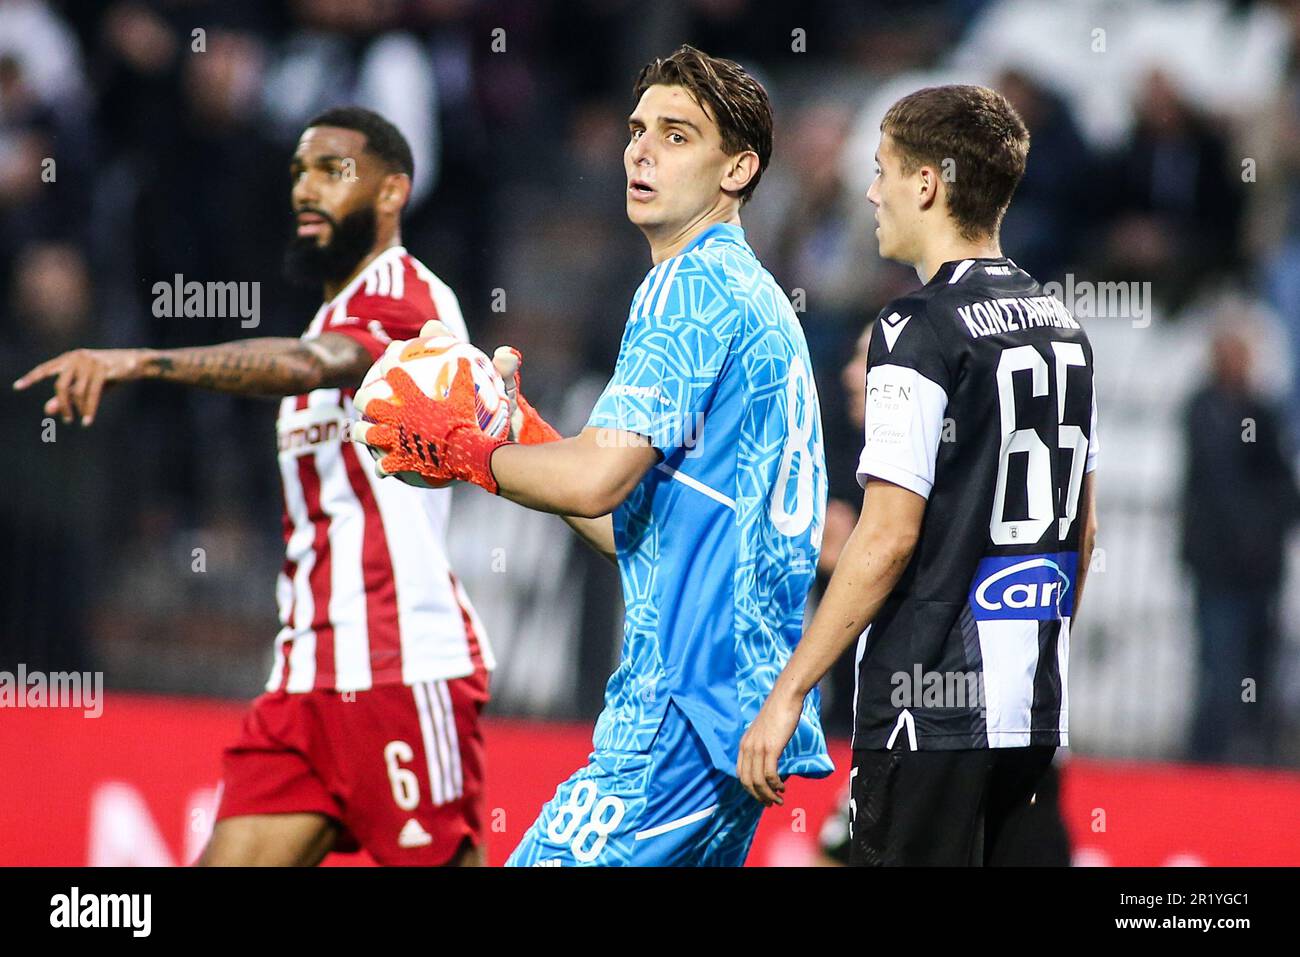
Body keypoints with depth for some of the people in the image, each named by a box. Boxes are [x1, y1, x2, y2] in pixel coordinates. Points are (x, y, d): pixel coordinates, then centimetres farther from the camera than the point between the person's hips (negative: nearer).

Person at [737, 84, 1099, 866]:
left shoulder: (921, 331, -13)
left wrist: (787, 695, -14)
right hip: (1035, 713, 8)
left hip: (930, 713, -8)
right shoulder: (1061, 327, 12)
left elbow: (888, 537, -17)